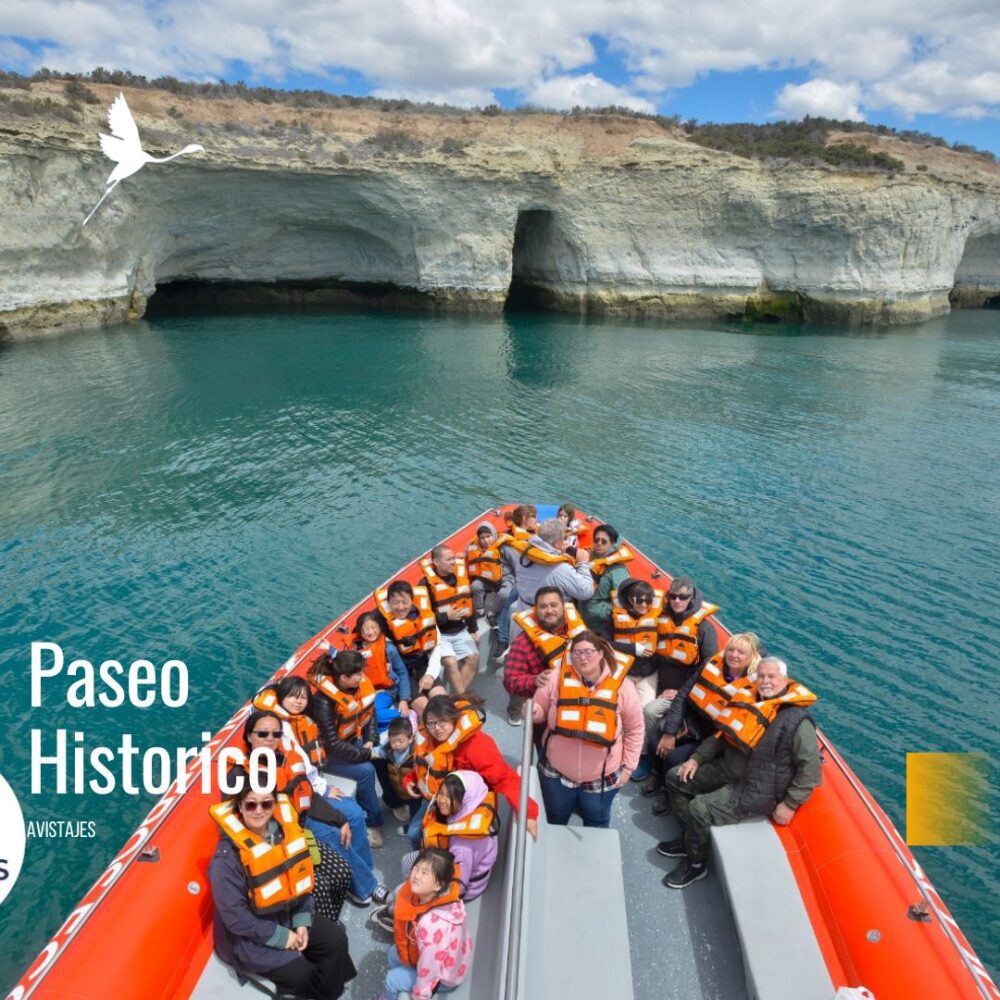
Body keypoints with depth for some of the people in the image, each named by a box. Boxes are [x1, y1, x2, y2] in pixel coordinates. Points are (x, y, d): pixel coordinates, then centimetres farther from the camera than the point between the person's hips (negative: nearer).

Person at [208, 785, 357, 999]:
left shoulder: (284, 830, -9)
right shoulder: (228, 856, -26)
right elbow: (235, 917, -22)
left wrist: (302, 921, -6)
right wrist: (280, 936, -18)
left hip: (288, 915, 6)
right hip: (246, 935, -6)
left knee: (336, 939, 1)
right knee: (299, 972, -17)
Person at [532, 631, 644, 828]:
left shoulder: (621, 686, -15)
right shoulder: (557, 678, -15)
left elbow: (634, 729, -2)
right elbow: (541, 709, -2)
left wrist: (628, 766, 0)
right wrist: (534, 712, -24)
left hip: (602, 777, 0)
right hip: (556, 771, 1)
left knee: (596, 826, 23)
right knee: (554, 823, 23)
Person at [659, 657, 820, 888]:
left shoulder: (797, 720, -18)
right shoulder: (748, 699, 2)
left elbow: (810, 769, -17)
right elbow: (721, 736, 12)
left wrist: (789, 804, -17)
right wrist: (696, 759, 5)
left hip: (756, 789, -8)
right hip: (726, 769, 8)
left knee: (699, 809, -22)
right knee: (675, 778, 8)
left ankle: (696, 864, 6)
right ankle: (690, 837, 25)